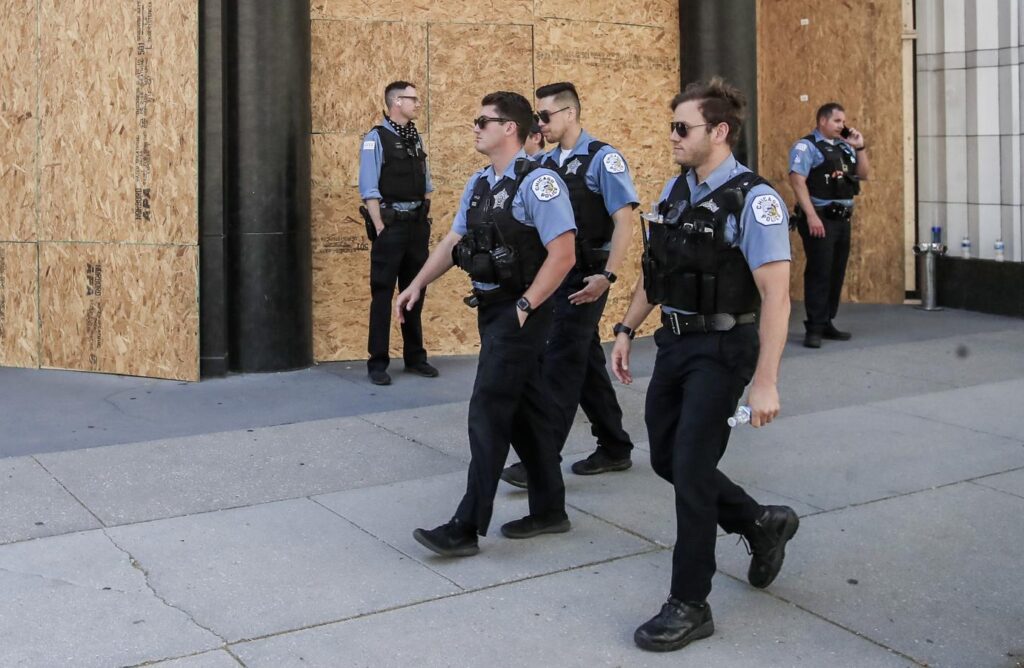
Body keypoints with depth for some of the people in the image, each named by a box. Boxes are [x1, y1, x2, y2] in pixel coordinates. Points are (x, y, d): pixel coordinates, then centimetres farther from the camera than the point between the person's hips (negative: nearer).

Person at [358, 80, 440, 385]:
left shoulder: (416, 138, 12)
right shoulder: (376, 138, -9)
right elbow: (369, 190, -13)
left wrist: (424, 219, 11)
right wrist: (381, 229, -16)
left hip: (417, 225, 7)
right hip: (391, 225, -7)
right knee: (383, 294, -1)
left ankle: (415, 357, 24)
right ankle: (378, 363, 6)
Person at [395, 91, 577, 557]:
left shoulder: (537, 182, -16)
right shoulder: (478, 184, 11)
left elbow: (563, 254, -21)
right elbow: (453, 240, 17)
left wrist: (524, 307, -20)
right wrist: (417, 285, 7)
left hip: (520, 313, -9)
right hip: (491, 308, 9)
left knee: (488, 413, -7)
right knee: (525, 410, 15)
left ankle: (467, 527, 0)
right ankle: (549, 510, 27)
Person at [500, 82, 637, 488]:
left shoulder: (602, 159, -11)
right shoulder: (544, 164, 9)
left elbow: (624, 219, -15)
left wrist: (607, 276, -22)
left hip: (585, 277, -7)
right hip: (552, 274, 7)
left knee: (561, 364, -8)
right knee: (586, 362, 14)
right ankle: (614, 448, 27)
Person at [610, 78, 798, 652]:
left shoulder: (754, 201, -17)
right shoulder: (676, 190, 7)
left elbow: (776, 297, -21)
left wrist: (765, 382, -25)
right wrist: (627, 330, 15)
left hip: (722, 350, -8)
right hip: (675, 342, 8)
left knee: (692, 470, -5)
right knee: (665, 458, 13)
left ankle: (690, 605, 10)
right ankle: (762, 523, 35)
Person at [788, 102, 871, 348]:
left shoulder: (844, 147, 17)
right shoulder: (806, 146, -6)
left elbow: (864, 175, 19)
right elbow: (797, 180, -15)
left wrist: (860, 147, 5)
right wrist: (811, 216, -22)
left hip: (843, 218, 8)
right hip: (820, 218, -8)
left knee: (837, 272, 10)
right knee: (819, 272, -8)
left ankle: (826, 323, 18)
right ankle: (814, 328, -4)